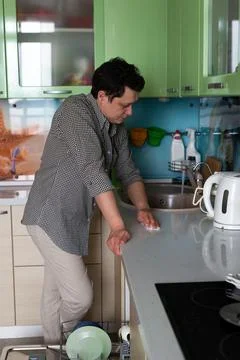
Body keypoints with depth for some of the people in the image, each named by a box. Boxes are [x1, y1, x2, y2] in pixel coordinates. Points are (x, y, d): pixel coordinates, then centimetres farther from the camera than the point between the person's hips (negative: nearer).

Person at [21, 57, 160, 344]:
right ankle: (60, 345, 23)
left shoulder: (117, 128, 7)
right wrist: (118, 227, -31)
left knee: (56, 292, 19)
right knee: (80, 296, -5)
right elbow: (92, 170, -28)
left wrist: (143, 208, -5)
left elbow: (128, 171, 13)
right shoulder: (75, 110, -20)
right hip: (50, 217, -8)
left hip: (72, 219, 8)